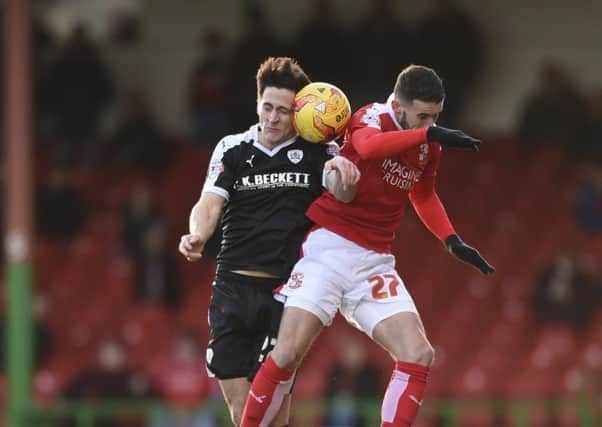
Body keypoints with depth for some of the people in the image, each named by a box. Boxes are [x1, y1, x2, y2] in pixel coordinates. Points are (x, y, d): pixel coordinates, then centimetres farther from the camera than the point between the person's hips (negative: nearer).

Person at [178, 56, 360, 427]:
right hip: (233, 286, 3)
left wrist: (343, 175, -42)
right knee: (236, 395, 1)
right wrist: (198, 236, -26)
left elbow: (341, 193, -18)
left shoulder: (317, 152, 0)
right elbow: (210, 203, -4)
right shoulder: (232, 149, 7)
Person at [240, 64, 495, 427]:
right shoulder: (372, 117, -11)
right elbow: (368, 145, -38)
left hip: (375, 262, 6)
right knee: (288, 354, -14)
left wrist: (453, 240, 19)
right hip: (328, 250, -6)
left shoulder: (428, 146, 9)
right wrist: (431, 134, -42)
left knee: (419, 355, -9)